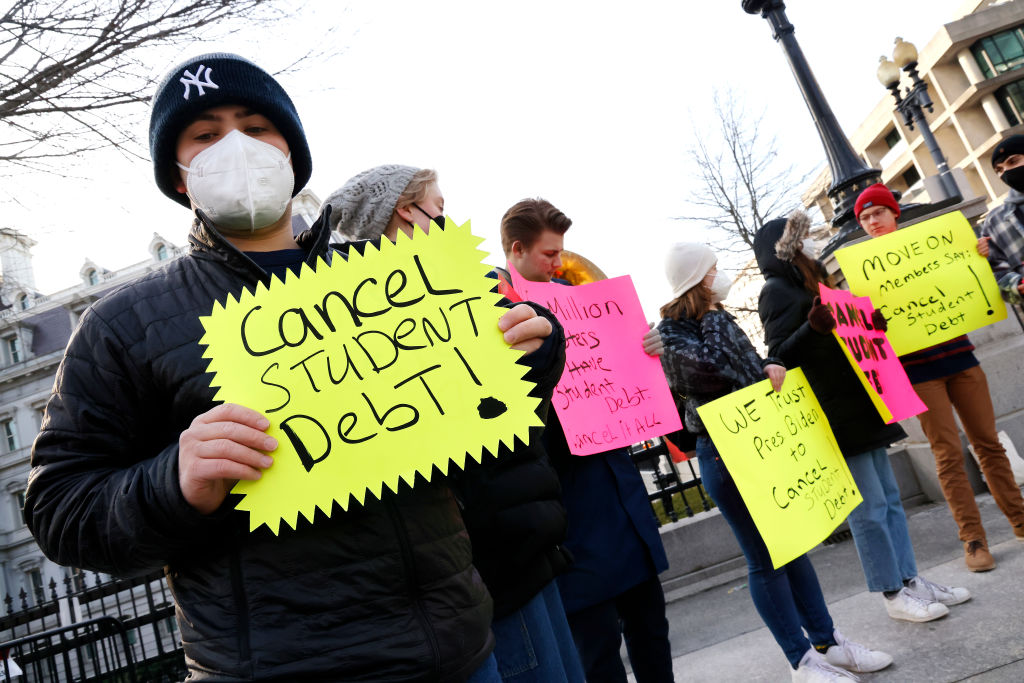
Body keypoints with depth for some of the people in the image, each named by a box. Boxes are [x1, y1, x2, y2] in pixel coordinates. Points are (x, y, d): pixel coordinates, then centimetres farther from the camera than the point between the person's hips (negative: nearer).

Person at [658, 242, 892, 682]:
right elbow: (716, 369, -25)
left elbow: (750, 364, 17)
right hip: (724, 455, -8)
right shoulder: (672, 334, -11)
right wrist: (712, 315, -14)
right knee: (765, 559, 2)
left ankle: (826, 641, 29)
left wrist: (771, 366, -3)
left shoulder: (718, 319, 14)